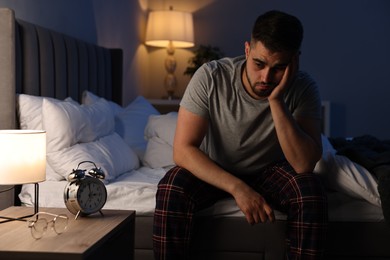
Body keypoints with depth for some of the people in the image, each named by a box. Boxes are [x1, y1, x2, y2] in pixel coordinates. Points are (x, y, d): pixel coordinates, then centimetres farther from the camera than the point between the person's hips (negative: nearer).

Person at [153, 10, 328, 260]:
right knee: (171, 189, -31)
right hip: (213, 171, -1)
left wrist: (276, 102, -38)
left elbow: (305, 164, -29)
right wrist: (237, 188, -33)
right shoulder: (211, 77, -24)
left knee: (311, 190, -29)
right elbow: (183, 149, -24)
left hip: (268, 171, 1)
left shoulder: (303, 88, -21)